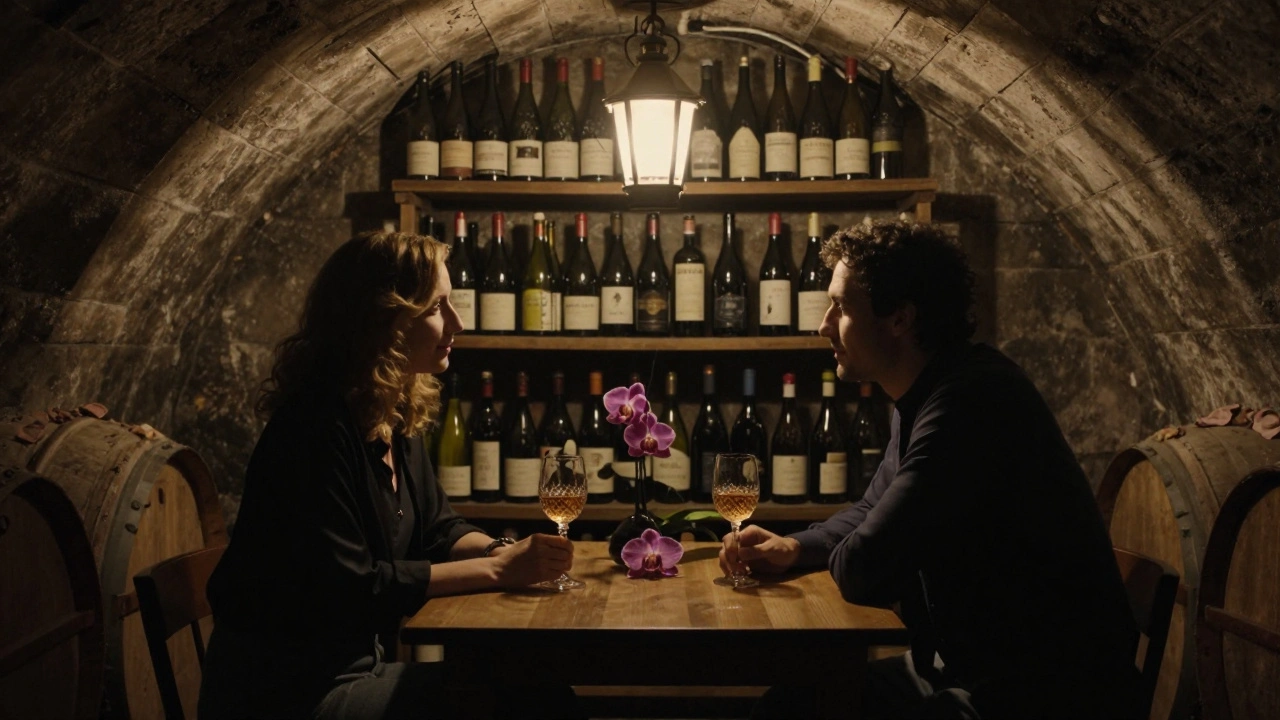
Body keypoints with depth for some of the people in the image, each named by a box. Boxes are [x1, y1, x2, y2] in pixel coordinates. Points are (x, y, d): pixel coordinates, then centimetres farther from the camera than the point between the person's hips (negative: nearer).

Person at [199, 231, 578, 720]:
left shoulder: (397, 419, 5)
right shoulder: (321, 427, -23)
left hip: (358, 664, 8)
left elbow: (438, 529, 10)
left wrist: (505, 551, -12)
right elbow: (348, 586, -25)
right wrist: (497, 569, -22)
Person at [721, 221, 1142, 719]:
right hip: (970, 668, 9)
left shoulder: (968, 403, -26)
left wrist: (842, 558, -3)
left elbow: (862, 574, -26)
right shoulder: (922, 398, 7)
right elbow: (872, 512, 21)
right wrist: (795, 548, 4)